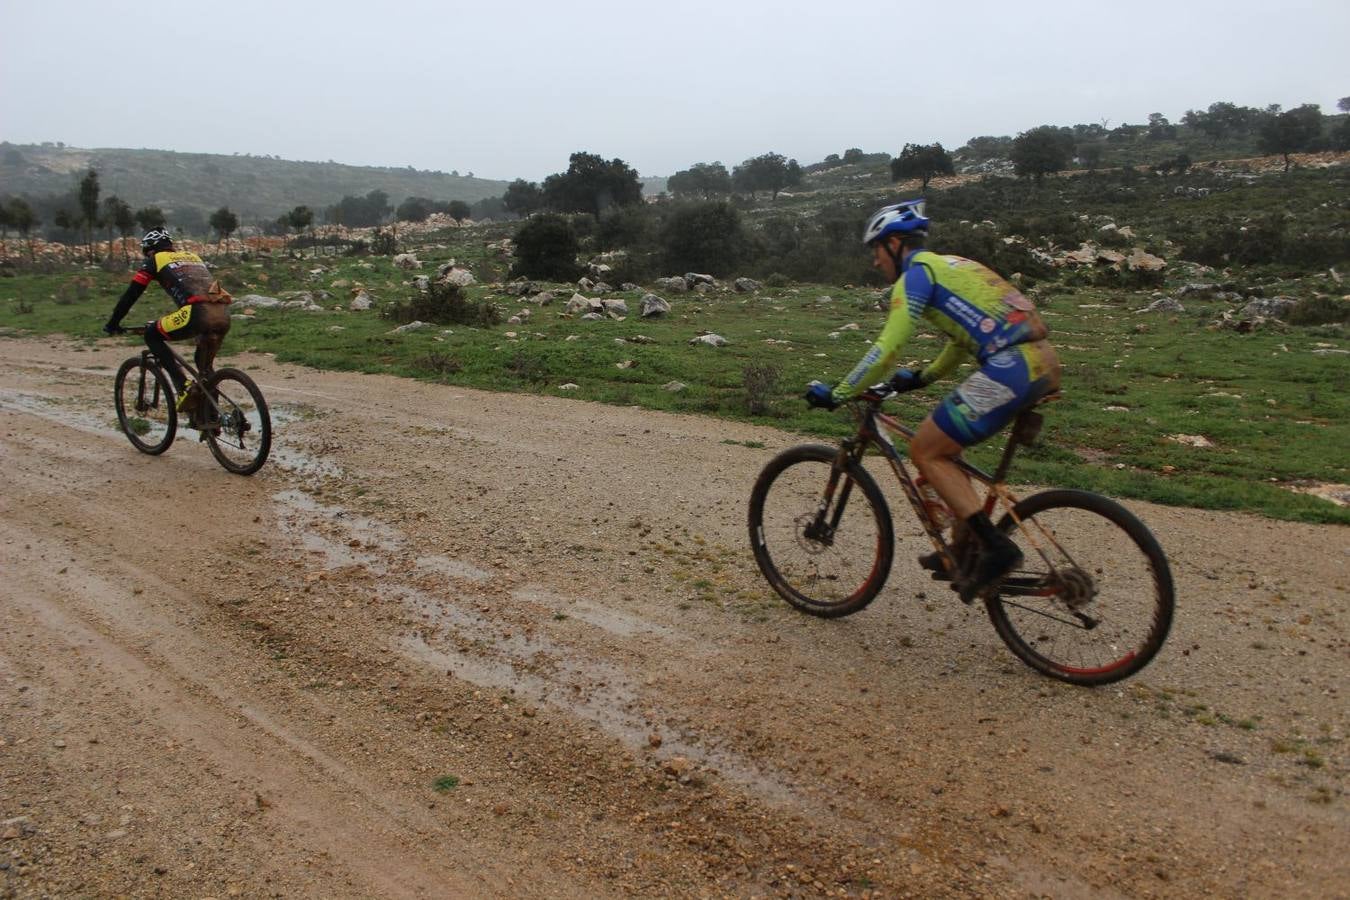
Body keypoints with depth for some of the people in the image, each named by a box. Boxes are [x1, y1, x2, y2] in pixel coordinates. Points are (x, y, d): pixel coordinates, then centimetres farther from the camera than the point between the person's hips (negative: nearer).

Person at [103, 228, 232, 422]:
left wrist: (113, 324, 31)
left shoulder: (154, 260, 19)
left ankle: (184, 387, 2)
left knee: (152, 336, 15)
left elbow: (131, 294, 19)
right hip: (224, 314, 6)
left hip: (199, 312, -6)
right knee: (205, 366, 26)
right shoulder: (192, 256, 35)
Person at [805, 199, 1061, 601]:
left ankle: (995, 546, -6)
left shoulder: (916, 273, -2)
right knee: (943, 444, 21)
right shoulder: (951, 265, 26)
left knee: (926, 450, 0)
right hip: (1043, 362, 10)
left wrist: (836, 395, -2)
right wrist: (923, 377, 44)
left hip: (1010, 369, -10)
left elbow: (886, 349, -10)